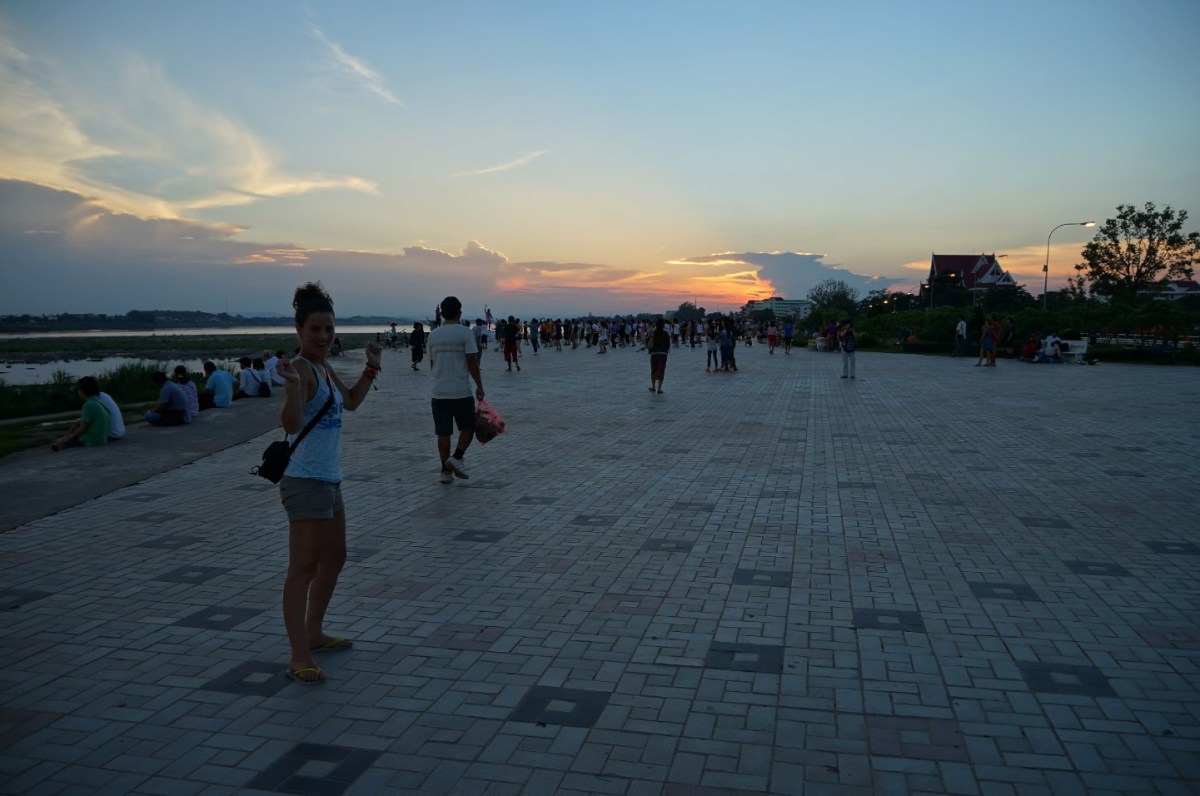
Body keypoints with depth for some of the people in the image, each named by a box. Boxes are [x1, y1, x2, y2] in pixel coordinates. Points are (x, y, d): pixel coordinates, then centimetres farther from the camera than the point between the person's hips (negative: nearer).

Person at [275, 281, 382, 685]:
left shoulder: (324, 368, 11)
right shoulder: (301, 368, -17)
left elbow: (350, 402, 28)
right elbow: (292, 424, -30)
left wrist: (371, 368, 20)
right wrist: (293, 386, -45)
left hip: (329, 478, 10)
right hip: (306, 481, -10)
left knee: (334, 559, 21)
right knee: (304, 568, -7)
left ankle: (314, 633, 35)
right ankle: (299, 657, -1)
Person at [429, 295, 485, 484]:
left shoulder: (433, 335, 8)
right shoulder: (465, 332, -7)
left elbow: (432, 363, 16)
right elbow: (472, 361, -12)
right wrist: (479, 386, -6)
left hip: (438, 392, 4)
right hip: (461, 392, -4)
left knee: (443, 432, 7)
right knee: (468, 427, 12)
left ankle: (445, 471, 8)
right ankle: (456, 458, -5)